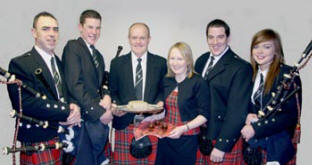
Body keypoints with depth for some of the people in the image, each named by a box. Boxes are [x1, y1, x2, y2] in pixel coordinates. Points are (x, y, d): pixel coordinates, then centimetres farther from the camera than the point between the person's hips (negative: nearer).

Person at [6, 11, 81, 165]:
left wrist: (74, 108, -12)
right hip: (38, 144, -6)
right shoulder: (20, 64, -10)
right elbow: (26, 103, -21)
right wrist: (67, 112, -19)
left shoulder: (60, 62, 13)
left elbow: (70, 94, 12)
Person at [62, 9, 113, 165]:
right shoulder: (72, 47, -6)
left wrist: (107, 96, -6)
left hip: (97, 116, 7)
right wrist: (99, 111, -17)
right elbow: (75, 85, -15)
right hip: (83, 116, -7)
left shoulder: (98, 55, 18)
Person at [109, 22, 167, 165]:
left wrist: (160, 102, -10)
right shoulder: (117, 63, 8)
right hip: (124, 124, 0)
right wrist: (115, 105, -9)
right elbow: (112, 91, 10)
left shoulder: (160, 63, 7)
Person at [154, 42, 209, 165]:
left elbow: (204, 114, -11)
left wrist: (184, 128, -21)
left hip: (186, 139, -5)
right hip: (165, 138, 5)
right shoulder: (166, 81, 9)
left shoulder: (198, 82, -10)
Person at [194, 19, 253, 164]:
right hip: (199, 137, 6)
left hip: (225, 141, -5)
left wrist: (222, 146, -15)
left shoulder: (241, 68, -12)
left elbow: (237, 112, -15)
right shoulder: (201, 61, 8)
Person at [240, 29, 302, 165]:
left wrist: (256, 128, -17)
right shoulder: (251, 74, 8)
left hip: (277, 146, -5)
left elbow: (291, 115, -15)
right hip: (252, 144, 5)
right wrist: (248, 116, -7)